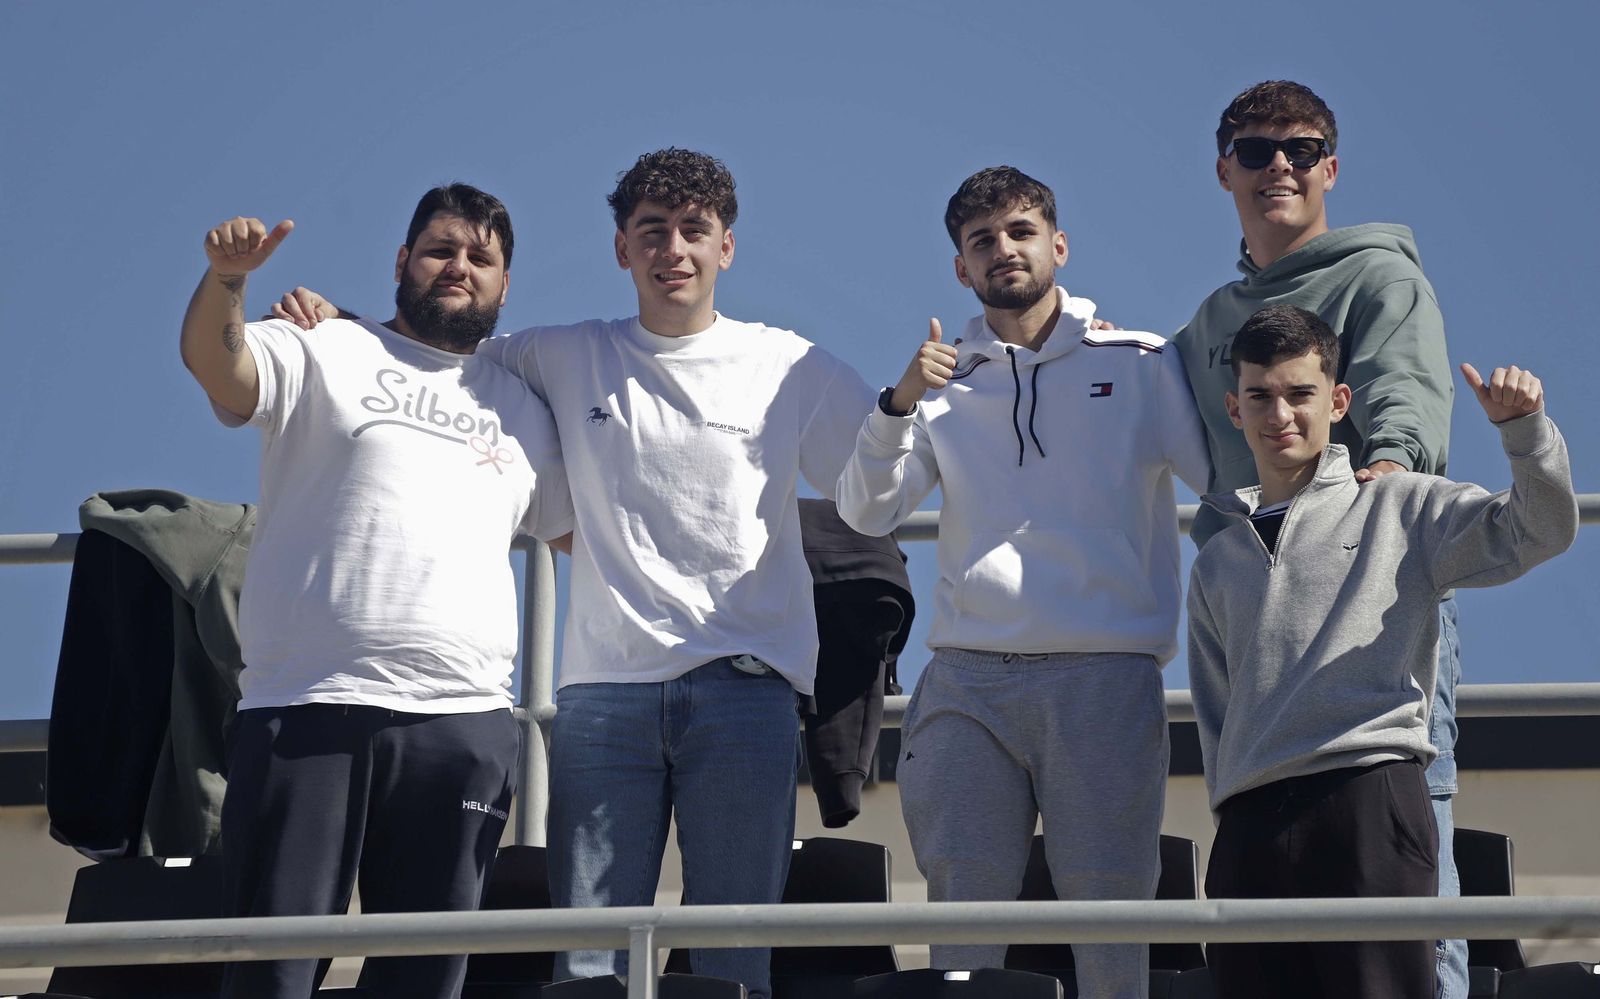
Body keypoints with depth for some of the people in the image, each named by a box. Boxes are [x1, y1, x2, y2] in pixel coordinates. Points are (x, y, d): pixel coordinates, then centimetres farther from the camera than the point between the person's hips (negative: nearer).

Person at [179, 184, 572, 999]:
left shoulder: (522, 408, 23)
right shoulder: (328, 356, 9)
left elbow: (575, 525, 32)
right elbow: (215, 363, -10)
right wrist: (225, 278, -28)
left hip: (462, 722, 4)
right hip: (307, 709, -4)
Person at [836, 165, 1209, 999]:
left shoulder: (1142, 365, 11)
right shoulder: (946, 380, 16)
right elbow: (865, 513, 5)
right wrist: (899, 404, -9)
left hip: (1106, 674, -1)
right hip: (969, 678, 2)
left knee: (1108, 916, -3)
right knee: (963, 909, -3)